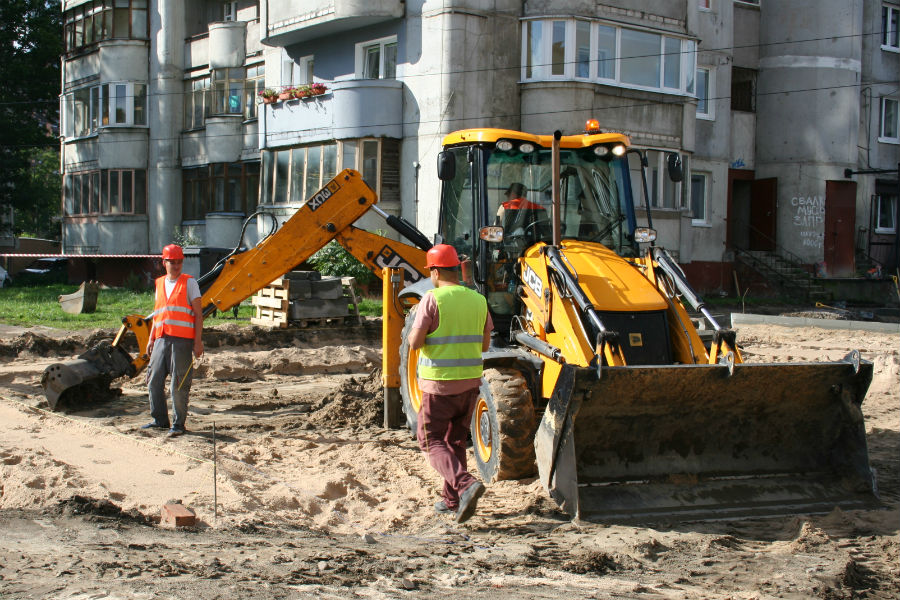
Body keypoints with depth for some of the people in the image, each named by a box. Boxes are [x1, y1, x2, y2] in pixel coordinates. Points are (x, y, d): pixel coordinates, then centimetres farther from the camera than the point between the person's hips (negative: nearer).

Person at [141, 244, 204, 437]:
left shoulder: (189, 283, 1)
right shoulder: (160, 284, 17)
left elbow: (198, 314, -2)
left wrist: (198, 341, -9)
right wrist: (151, 339, 16)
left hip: (182, 340, -6)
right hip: (162, 339, 6)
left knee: (178, 385, -5)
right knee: (154, 381, 6)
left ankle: (179, 424, 3)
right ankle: (160, 420, 19)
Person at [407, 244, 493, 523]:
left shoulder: (432, 299, -12)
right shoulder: (478, 300, 4)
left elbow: (415, 342, -14)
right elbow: (484, 345, 9)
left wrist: (414, 332, 7)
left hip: (439, 383, -5)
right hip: (470, 382, 5)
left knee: (432, 441, 4)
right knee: (455, 440, 19)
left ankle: (465, 484, -17)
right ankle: (452, 500, 23)